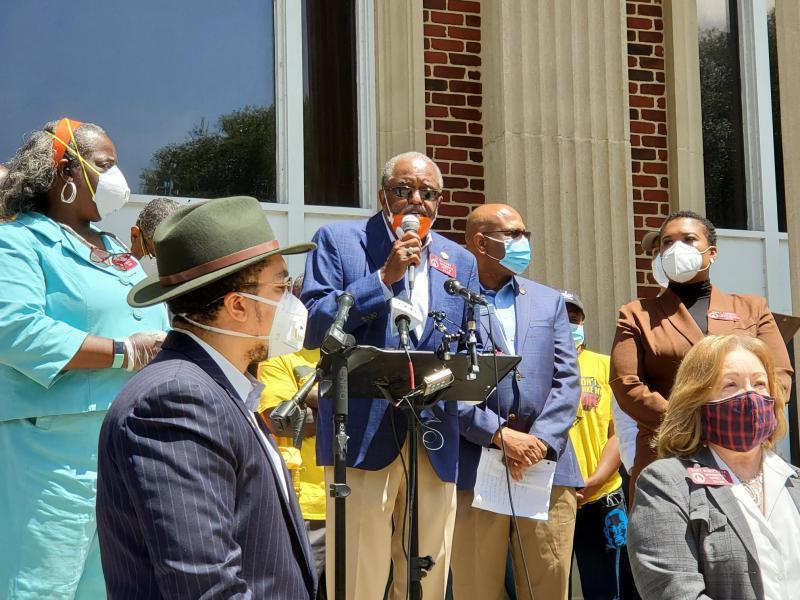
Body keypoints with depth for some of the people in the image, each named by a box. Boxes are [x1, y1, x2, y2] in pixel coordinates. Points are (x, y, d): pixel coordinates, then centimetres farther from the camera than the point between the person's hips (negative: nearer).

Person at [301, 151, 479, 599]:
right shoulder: (339, 241, 4)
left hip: (435, 442, 4)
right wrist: (384, 277, -13)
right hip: (365, 434, -4)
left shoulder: (461, 262, 16)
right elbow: (314, 327, -6)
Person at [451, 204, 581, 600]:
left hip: (548, 464, 4)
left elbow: (567, 381, 8)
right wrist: (499, 434, -14)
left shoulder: (549, 302, 17)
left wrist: (540, 440, -7)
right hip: (475, 466, -3)